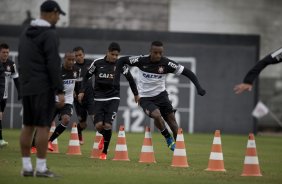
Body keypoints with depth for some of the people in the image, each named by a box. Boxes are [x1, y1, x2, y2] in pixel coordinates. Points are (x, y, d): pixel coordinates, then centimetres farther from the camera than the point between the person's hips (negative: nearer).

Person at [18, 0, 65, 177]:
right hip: (44, 88, -8)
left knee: (28, 126, 7)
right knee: (43, 127, -6)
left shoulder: (26, 33, 14)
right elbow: (53, 64, -17)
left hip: (26, 88, 8)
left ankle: (26, 167, 7)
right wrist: (60, 91, -15)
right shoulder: (50, 34, -11)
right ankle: (41, 168, -7)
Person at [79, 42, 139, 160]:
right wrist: (82, 91, 2)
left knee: (108, 125, -13)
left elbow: (130, 78, 12)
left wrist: (136, 94, 17)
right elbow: (87, 76, 10)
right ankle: (104, 137, 27)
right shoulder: (97, 63, -2)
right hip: (99, 98, 0)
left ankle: (104, 152, 5)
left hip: (113, 98, 0)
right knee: (98, 125, -11)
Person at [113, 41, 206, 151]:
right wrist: (117, 78, -13)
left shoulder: (166, 64, -14)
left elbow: (187, 72, -10)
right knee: (157, 115, -26)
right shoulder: (142, 61, -16)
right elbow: (122, 60, -5)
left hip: (161, 95, 2)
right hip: (145, 98, -2)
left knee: (171, 119, -5)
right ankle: (168, 138, -2)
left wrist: (198, 87, -20)